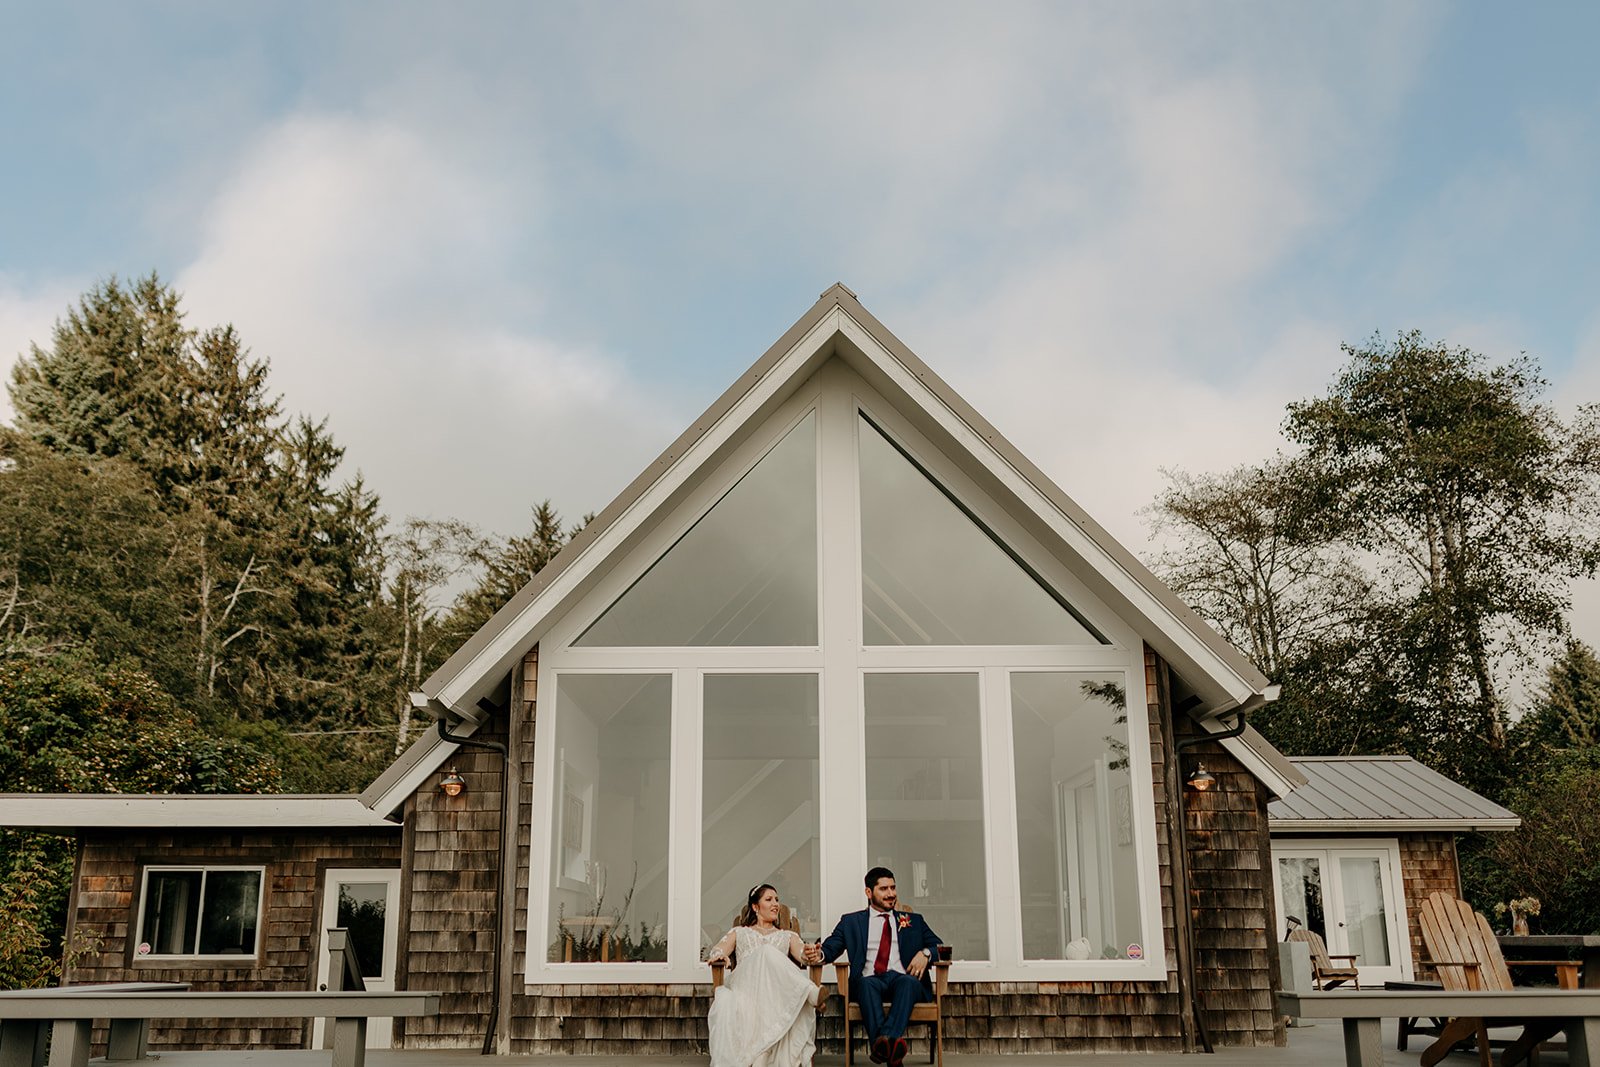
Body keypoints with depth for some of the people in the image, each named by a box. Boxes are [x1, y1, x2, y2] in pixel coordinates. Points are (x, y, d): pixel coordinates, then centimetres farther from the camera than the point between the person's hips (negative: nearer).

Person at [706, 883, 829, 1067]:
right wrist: (718, 955, -12)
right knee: (767, 952, -33)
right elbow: (718, 950, 15)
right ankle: (812, 993, -49)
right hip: (744, 982, -1)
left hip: (778, 989, 1)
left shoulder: (787, 936, 32)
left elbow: (802, 954, 11)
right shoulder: (740, 932, 32)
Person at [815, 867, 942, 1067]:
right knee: (867, 983, -37)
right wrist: (819, 954, -14)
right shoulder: (851, 921, 22)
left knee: (908, 982, -35)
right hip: (869, 980, -1)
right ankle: (888, 1047, -54)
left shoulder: (913, 921, 27)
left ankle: (887, 1038, -55)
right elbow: (831, 947, 10)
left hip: (902, 978, 1)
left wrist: (925, 953, -4)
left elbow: (939, 946, 19)